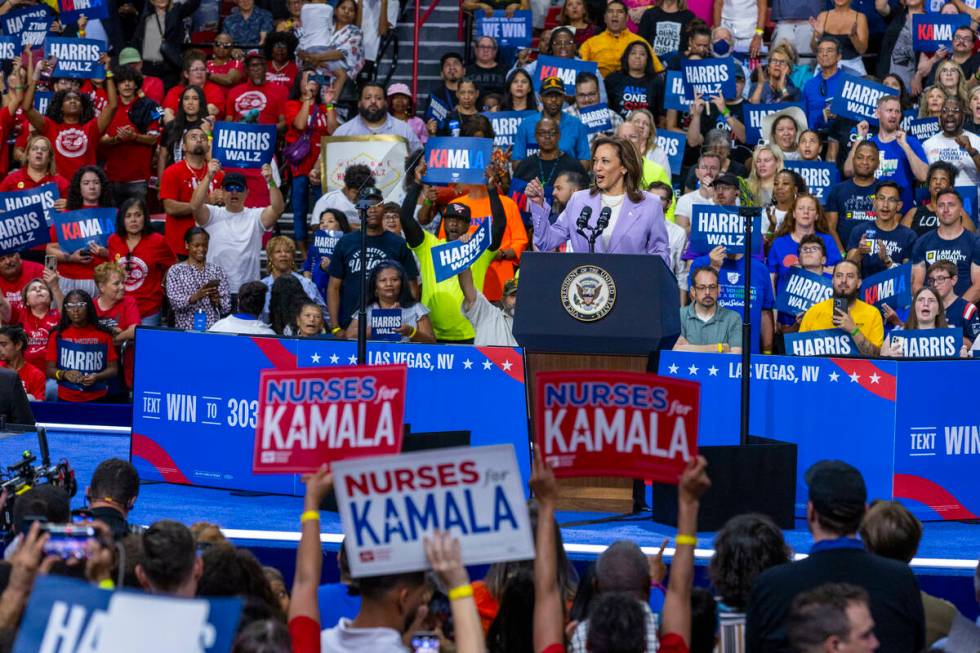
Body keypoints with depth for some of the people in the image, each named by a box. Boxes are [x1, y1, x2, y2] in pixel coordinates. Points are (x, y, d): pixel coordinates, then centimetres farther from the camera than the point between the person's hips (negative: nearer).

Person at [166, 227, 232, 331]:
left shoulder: (217, 271, 11)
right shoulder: (175, 271, 5)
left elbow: (226, 307, 9)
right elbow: (175, 302, -6)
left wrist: (217, 301, -11)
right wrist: (195, 296, -21)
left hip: (213, 329, 1)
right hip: (185, 329, -1)